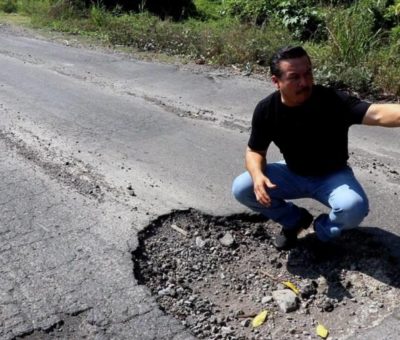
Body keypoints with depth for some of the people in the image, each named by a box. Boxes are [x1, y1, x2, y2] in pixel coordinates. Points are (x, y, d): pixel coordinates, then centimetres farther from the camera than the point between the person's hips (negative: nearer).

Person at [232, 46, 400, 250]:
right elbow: (255, 151, -6)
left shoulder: (332, 101, -28)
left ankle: (324, 230, 5)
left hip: (332, 176, -3)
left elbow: (377, 113, -43)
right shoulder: (266, 110, -17)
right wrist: (258, 175, -29)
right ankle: (295, 220, 10)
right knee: (241, 189, -16)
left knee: (354, 207, -34)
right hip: (292, 174, 3)